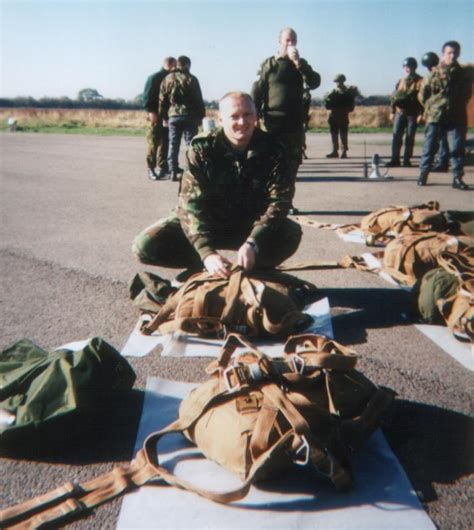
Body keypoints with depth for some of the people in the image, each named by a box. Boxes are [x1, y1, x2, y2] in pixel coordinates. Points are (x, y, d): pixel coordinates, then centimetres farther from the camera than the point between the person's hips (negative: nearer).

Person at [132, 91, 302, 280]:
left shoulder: (272, 150, -14)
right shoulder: (201, 148, -18)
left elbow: (279, 199, -20)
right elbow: (191, 203, -24)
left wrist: (252, 243, -36)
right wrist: (206, 252, -39)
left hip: (251, 226, 1)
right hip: (207, 223, 0)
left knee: (291, 233, -28)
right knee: (145, 245, -20)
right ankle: (199, 266, 4)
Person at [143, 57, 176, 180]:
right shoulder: (153, 78, -2)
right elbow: (146, 96, -7)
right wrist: (151, 111, -16)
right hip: (155, 116, -5)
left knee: (165, 144, 5)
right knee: (153, 143, -4)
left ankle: (163, 168, 10)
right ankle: (151, 169, 0)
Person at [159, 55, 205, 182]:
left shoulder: (167, 79, 7)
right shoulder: (192, 79, -4)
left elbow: (162, 100, 6)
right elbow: (198, 99, -5)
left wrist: (164, 117, 11)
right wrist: (201, 116, 2)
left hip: (173, 115, 3)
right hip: (190, 116, -3)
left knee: (173, 144, 8)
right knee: (191, 143, 2)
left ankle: (173, 171, 6)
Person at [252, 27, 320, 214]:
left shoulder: (301, 64, 13)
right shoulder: (268, 64, 6)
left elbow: (314, 83, -4)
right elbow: (256, 93, 0)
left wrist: (298, 62, -11)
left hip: (295, 123, 3)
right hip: (272, 122, -3)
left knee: (292, 164, 4)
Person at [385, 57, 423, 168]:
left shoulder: (419, 81, -1)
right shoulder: (401, 81, 15)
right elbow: (394, 96, 17)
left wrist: (420, 113, -15)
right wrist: (392, 111, 11)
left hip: (412, 114, -4)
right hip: (400, 112, 4)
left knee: (410, 138, 1)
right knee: (396, 136, -2)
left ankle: (407, 160, 6)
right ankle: (395, 159, 2)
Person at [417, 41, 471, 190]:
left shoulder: (462, 74, 8)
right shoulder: (434, 73, -1)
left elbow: (467, 94, 18)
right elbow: (423, 95, 5)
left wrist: (457, 107, 12)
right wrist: (431, 107, 8)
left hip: (456, 118, 2)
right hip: (435, 117, -2)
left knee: (457, 148, -2)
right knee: (429, 147, 3)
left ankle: (457, 178, 2)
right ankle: (423, 175, 13)